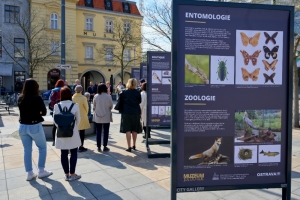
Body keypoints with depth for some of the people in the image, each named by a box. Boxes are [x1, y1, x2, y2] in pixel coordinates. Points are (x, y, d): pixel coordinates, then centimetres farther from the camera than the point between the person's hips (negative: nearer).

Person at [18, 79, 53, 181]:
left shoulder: (20, 98, 3)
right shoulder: (37, 98, -13)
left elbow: (23, 110, 14)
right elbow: (44, 112, -7)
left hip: (23, 126, 5)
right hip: (35, 126, -5)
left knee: (27, 150, 12)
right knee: (42, 148, 11)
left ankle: (29, 173, 19)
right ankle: (41, 171, 15)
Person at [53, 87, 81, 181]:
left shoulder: (56, 106, -6)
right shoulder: (75, 105, -10)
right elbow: (78, 120, 0)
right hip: (73, 132, -2)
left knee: (64, 154, 10)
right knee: (73, 153, 10)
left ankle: (66, 174, 19)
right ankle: (72, 174, 13)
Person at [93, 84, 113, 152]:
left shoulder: (96, 96, -6)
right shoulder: (108, 96, -11)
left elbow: (94, 106, 2)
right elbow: (111, 106, -3)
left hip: (98, 117, 2)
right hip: (106, 117, -2)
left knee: (98, 132, 10)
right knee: (105, 132, 7)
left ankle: (99, 147, 14)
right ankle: (105, 147, 10)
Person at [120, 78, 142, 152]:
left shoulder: (124, 92, -3)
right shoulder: (137, 92, -3)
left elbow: (121, 101, 5)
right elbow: (140, 101, 6)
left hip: (126, 113, -1)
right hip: (136, 113, 1)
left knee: (128, 130, 2)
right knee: (135, 130, 13)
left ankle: (129, 147, 1)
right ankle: (134, 145, 24)